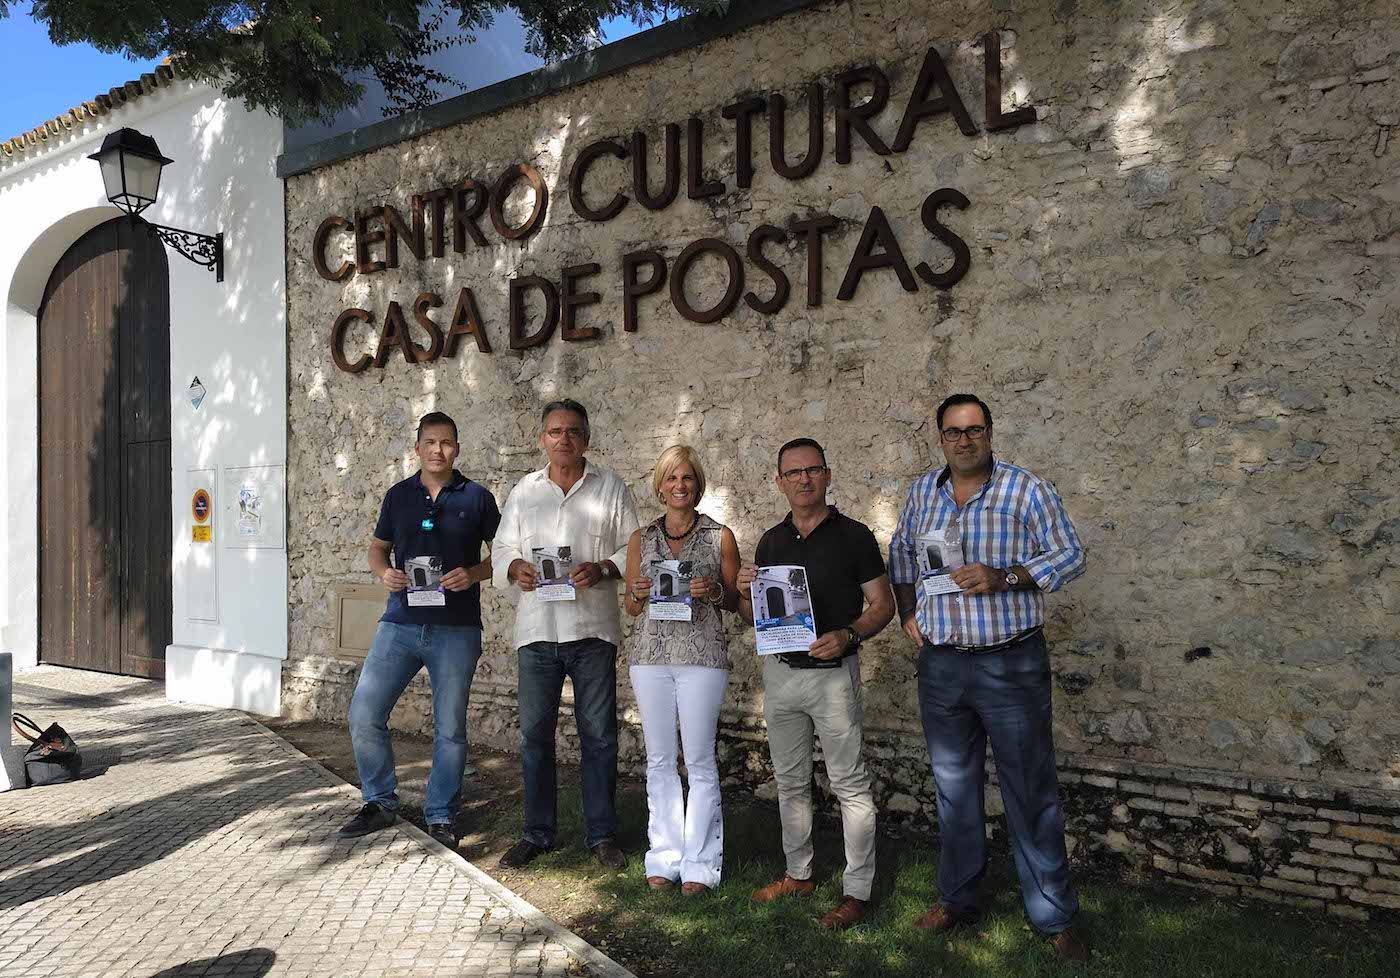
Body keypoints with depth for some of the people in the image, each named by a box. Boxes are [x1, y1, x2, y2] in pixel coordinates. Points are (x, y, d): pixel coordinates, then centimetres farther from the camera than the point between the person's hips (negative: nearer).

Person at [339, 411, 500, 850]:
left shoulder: (476, 498, 2)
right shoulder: (398, 495, 9)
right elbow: (377, 547, 18)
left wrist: (473, 574, -13)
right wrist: (384, 572, -4)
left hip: (456, 629, -2)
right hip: (400, 623, 3)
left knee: (450, 728, 4)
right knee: (364, 715, 0)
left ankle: (441, 816, 20)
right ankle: (381, 802, 21)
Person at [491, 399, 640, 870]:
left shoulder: (611, 486, 6)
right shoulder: (524, 490, 13)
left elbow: (634, 550, 4)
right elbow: (502, 550, 14)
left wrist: (602, 569, -14)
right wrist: (516, 568, -7)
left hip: (593, 628, -2)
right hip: (536, 629, 2)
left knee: (598, 734, 5)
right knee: (534, 734, 8)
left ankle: (602, 834, 18)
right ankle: (537, 833, 22)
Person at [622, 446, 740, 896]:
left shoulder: (719, 537, 4)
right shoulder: (641, 539, 11)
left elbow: (735, 601, 7)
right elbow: (629, 607, 15)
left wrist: (713, 591, -13)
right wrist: (638, 592, -7)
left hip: (702, 655, -3)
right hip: (650, 655, 3)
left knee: (700, 762, 0)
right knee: (659, 760, 8)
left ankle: (699, 863, 12)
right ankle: (664, 857, 20)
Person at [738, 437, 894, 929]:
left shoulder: (853, 535, -5)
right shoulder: (772, 541, 8)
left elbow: (882, 605, -4)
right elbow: (752, 614, 14)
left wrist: (848, 635, -22)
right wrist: (745, 592, -9)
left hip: (833, 672, -5)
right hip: (779, 671, 5)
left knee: (850, 784, 1)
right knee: (790, 780, 15)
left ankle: (857, 891, 11)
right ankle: (798, 873, 30)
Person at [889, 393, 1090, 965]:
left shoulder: (1026, 490, -7)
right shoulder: (922, 492, 7)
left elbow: (1070, 557, -7)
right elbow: (901, 552, 21)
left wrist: (1002, 578, -19)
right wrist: (907, 612, 10)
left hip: (1011, 663, -4)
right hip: (941, 663, 4)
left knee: (1031, 793, 2)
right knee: (953, 788, 16)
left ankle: (1055, 918, 17)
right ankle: (957, 899, 32)